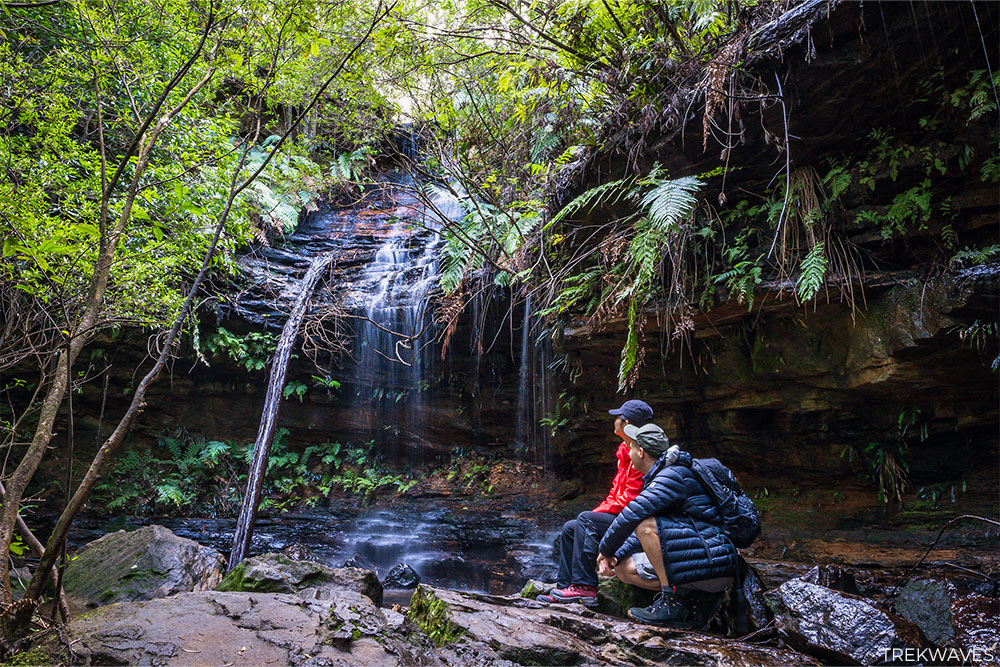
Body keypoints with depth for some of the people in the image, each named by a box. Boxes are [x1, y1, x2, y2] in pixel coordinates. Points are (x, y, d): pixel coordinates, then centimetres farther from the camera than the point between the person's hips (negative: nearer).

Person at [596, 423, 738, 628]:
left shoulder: (674, 475, -16)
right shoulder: (659, 478, 17)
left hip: (713, 563, -10)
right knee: (624, 569, 8)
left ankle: (670, 603, -20)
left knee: (647, 525, -26)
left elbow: (633, 515, -24)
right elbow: (646, 534, 22)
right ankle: (700, 597, 2)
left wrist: (606, 550, -10)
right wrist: (615, 555, 8)